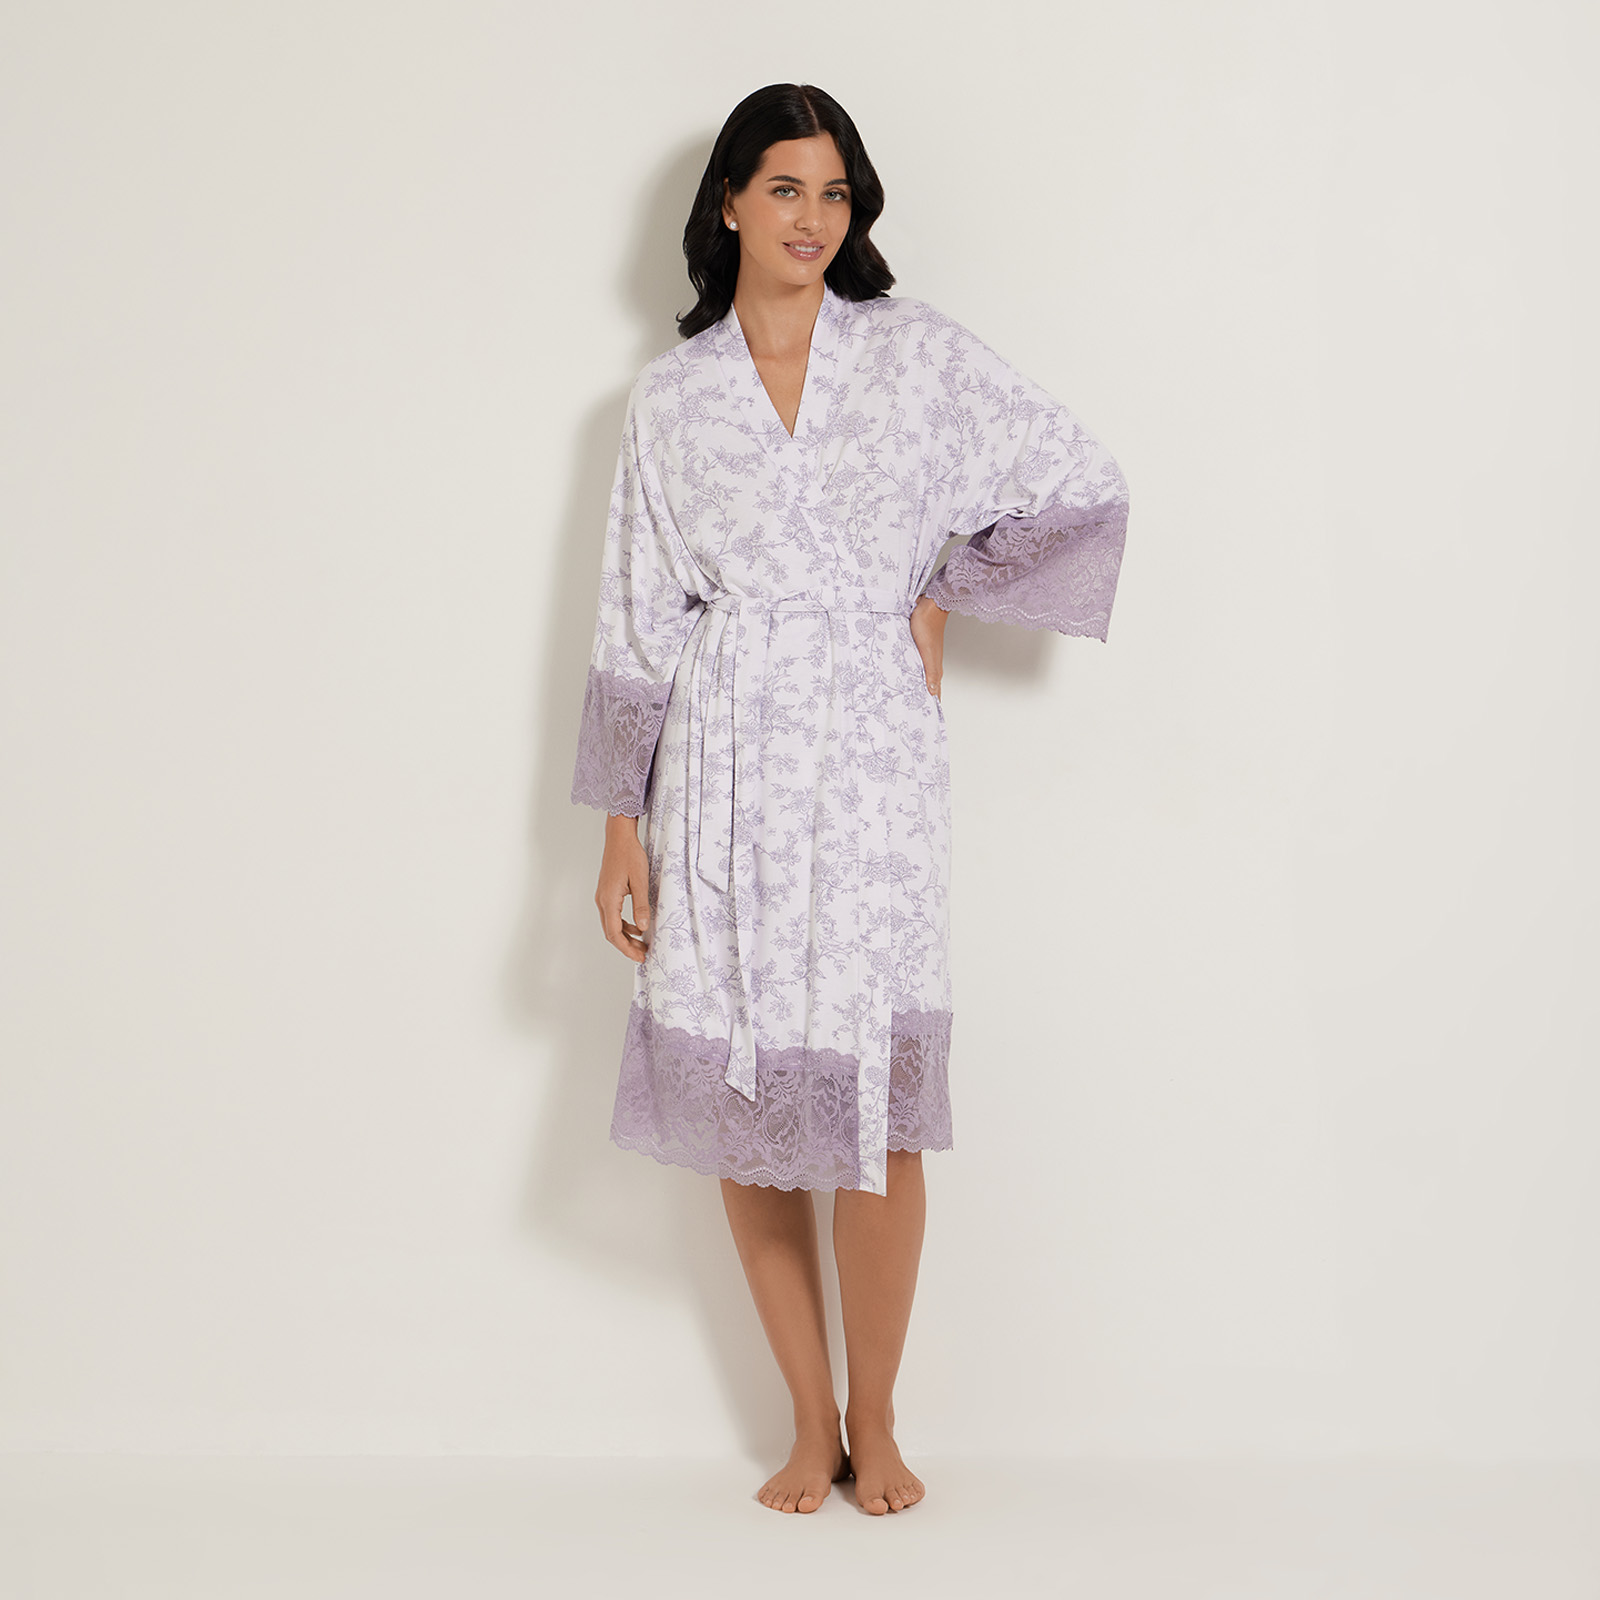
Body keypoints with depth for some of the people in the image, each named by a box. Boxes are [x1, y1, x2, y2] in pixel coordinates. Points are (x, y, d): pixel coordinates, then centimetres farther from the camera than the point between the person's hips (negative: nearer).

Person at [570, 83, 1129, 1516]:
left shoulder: (922, 356, 5)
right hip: (723, 764, 2)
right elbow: (638, 621, 8)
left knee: (874, 1105, -4)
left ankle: (875, 1425, 16)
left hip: (873, 754, -1)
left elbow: (1086, 488, 8)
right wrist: (621, 830, 4)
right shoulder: (672, 394, 8)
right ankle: (811, 1424, 19)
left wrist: (946, 603, 4)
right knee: (738, 1103, 4)